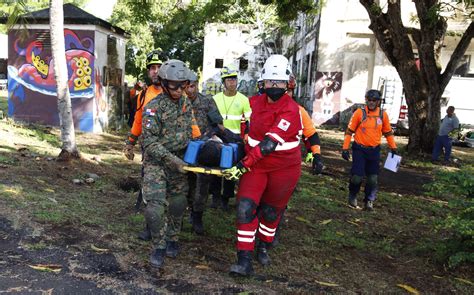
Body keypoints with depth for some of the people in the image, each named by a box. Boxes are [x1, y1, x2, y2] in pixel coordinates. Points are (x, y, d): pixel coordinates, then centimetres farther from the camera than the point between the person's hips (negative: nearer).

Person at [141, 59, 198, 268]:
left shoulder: (186, 103, 6)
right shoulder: (154, 107, -13)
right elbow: (150, 141, -16)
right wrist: (170, 158, -25)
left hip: (178, 161, 5)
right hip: (156, 161, -5)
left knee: (177, 203, 11)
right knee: (156, 205, -12)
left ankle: (172, 239, 31)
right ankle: (159, 246, 7)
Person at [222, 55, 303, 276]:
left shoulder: (291, 110, -20)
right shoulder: (256, 102, 0)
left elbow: (269, 144, -28)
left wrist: (242, 166, -33)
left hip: (284, 168, -4)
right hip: (255, 164, 4)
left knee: (271, 211, 11)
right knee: (245, 207, -11)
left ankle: (263, 248, 38)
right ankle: (244, 261, -3)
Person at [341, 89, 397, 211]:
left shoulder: (383, 114, 3)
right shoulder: (359, 113, -6)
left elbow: (388, 132, 15)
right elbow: (349, 131, -3)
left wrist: (393, 147, 12)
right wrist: (345, 148, -7)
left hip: (374, 151, 3)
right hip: (359, 149, -3)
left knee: (373, 178, 4)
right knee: (357, 176, -3)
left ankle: (369, 200, 20)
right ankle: (352, 196, 23)